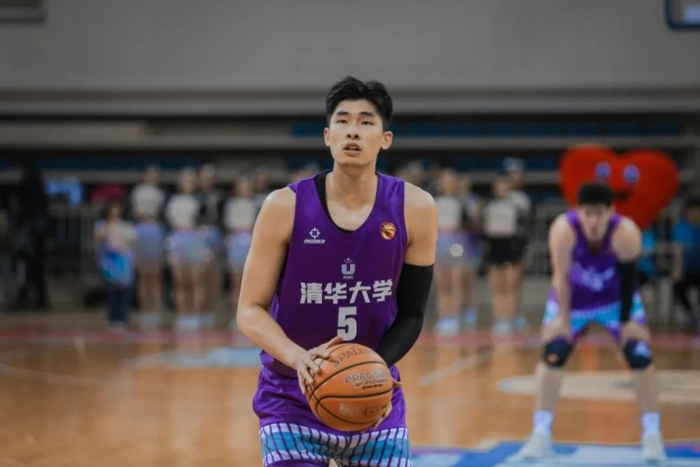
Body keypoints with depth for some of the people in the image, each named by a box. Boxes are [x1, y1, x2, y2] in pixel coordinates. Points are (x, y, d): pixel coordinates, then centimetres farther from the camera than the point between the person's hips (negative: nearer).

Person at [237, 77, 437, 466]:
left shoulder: (415, 209, -7)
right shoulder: (285, 207, -12)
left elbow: (411, 315, -1)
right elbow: (250, 311, -9)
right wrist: (298, 358, -28)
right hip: (293, 400, -2)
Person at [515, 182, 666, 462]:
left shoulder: (626, 234, -34)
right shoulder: (563, 230, -33)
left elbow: (628, 279, -22)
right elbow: (561, 276, -23)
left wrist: (626, 320, -16)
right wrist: (564, 318, -17)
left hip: (617, 296, 0)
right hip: (573, 297, 0)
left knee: (640, 355, -9)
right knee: (552, 354, -7)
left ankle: (652, 434, 2)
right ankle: (541, 434, 3)